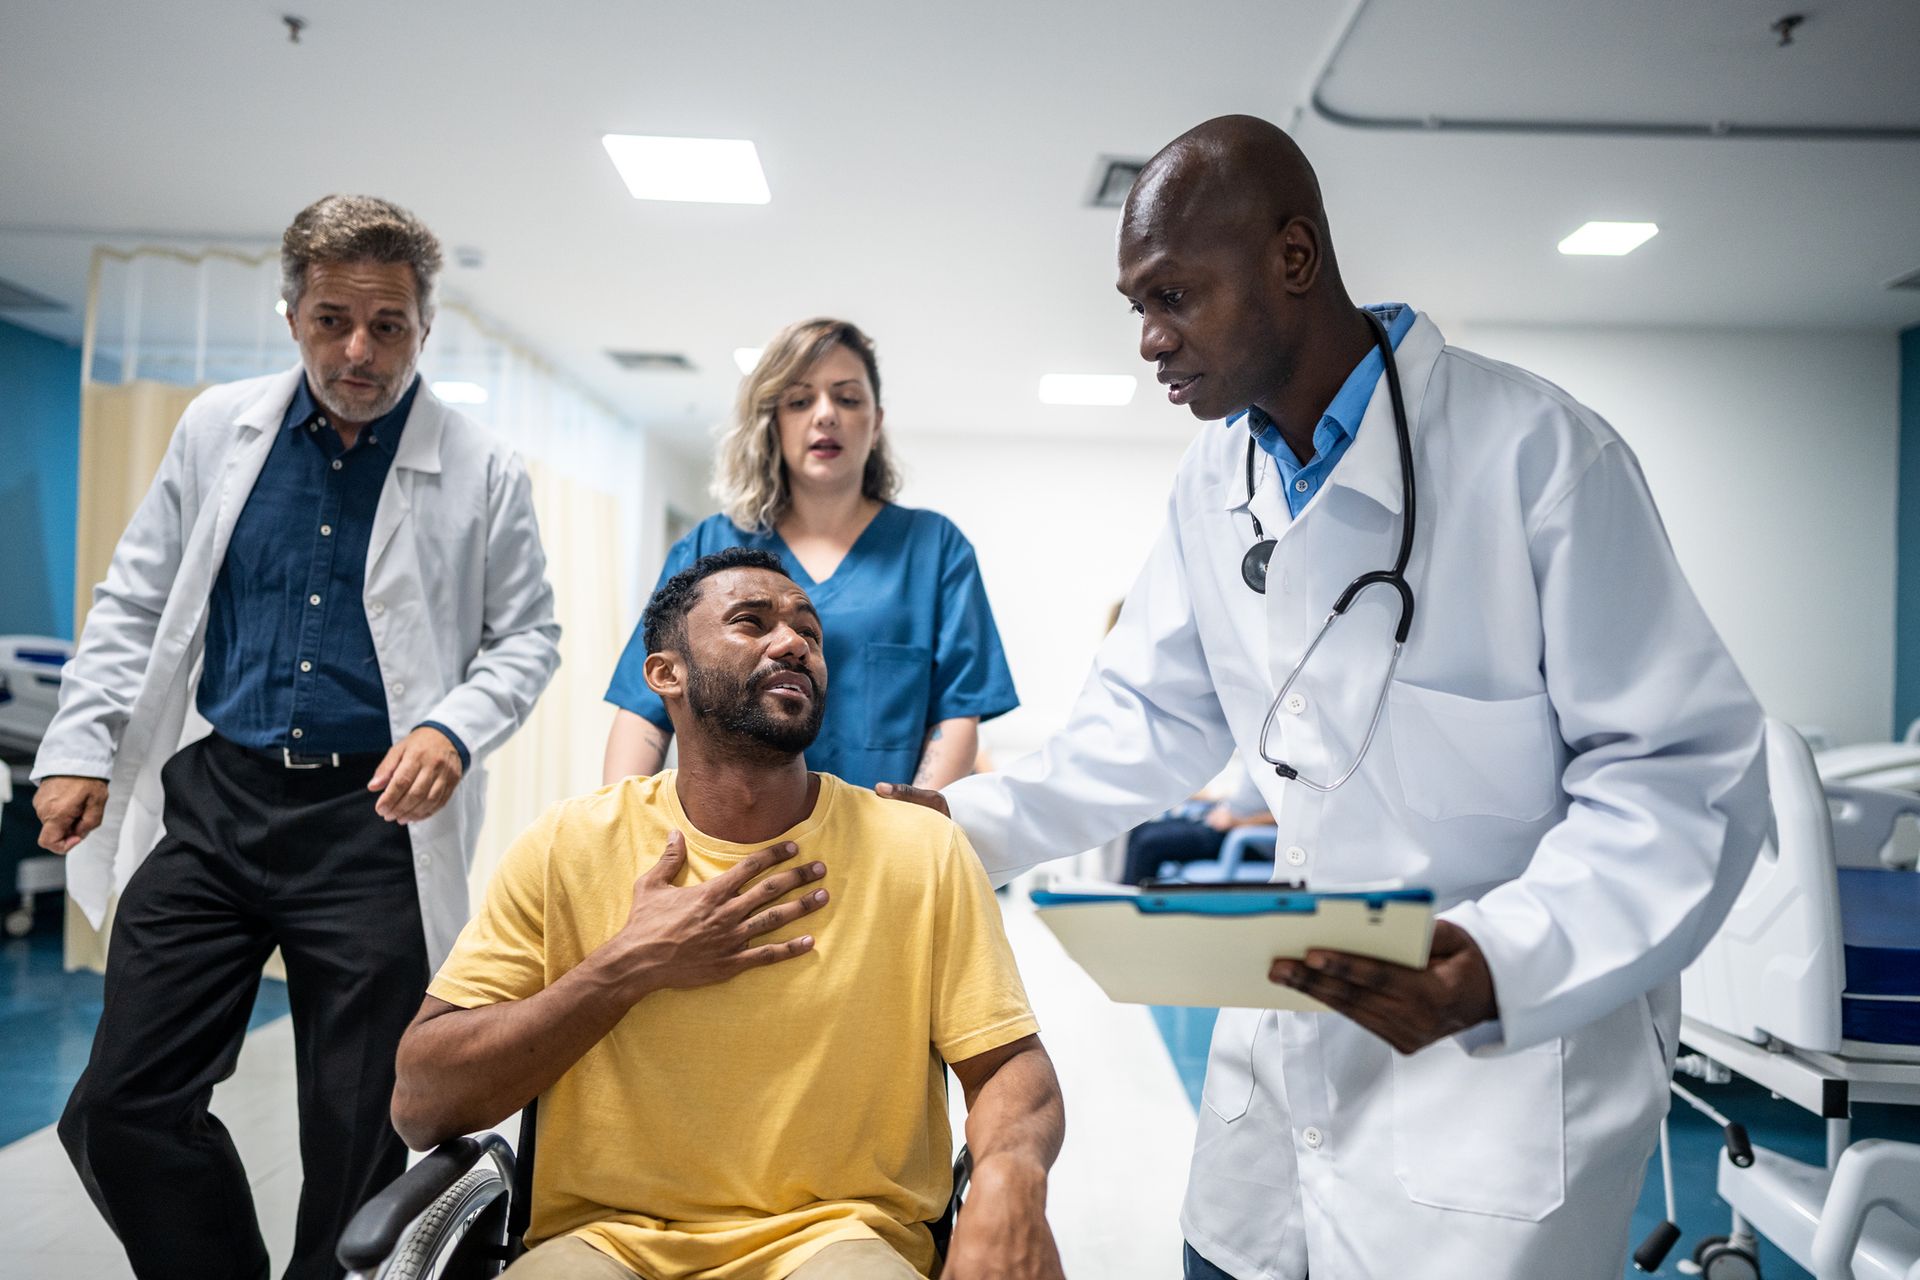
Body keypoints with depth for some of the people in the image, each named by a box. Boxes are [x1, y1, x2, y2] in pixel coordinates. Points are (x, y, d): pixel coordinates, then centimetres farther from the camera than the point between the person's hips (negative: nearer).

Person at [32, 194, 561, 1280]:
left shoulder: (484, 471, -1)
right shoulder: (217, 429, 8)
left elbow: (527, 639, 4)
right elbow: (134, 604, 13)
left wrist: (454, 731, -14)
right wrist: (81, 748, 5)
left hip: (375, 817, -3)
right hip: (213, 799, 3)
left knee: (358, 1138, 5)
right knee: (121, 1110, 3)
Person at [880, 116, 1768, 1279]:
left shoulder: (1535, 452, -18)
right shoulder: (1216, 483, 4)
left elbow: (1687, 774, -17)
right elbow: (1158, 716, 11)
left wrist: (1505, 964, -31)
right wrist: (979, 822, -2)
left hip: (1508, 1054, -6)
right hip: (1292, 1033, 6)